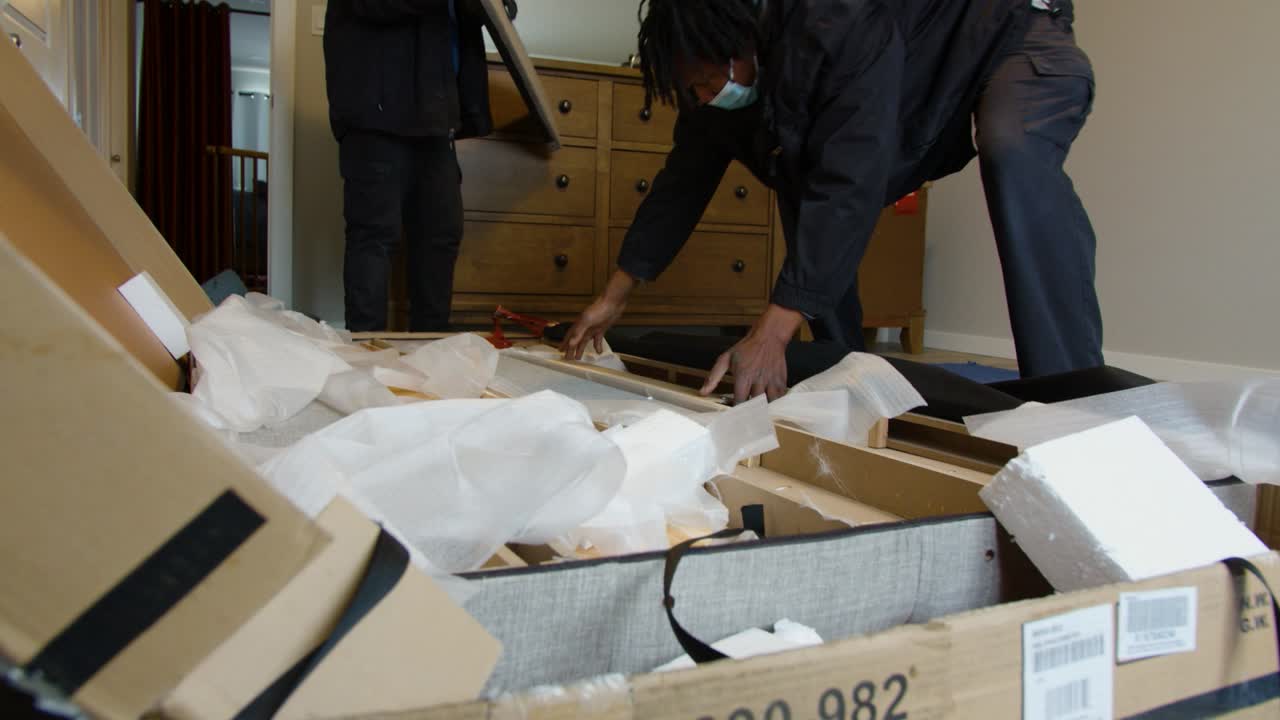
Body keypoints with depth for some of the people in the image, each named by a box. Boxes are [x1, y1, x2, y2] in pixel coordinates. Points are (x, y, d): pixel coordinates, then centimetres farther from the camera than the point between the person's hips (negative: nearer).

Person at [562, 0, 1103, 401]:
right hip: (924, 102, 8)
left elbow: (850, 183, -45)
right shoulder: (717, 79, -14)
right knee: (804, 197, -3)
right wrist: (613, 297, -4)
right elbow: (685, 180, -5)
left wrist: (771, 334, -48)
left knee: (1014, 153, -40)